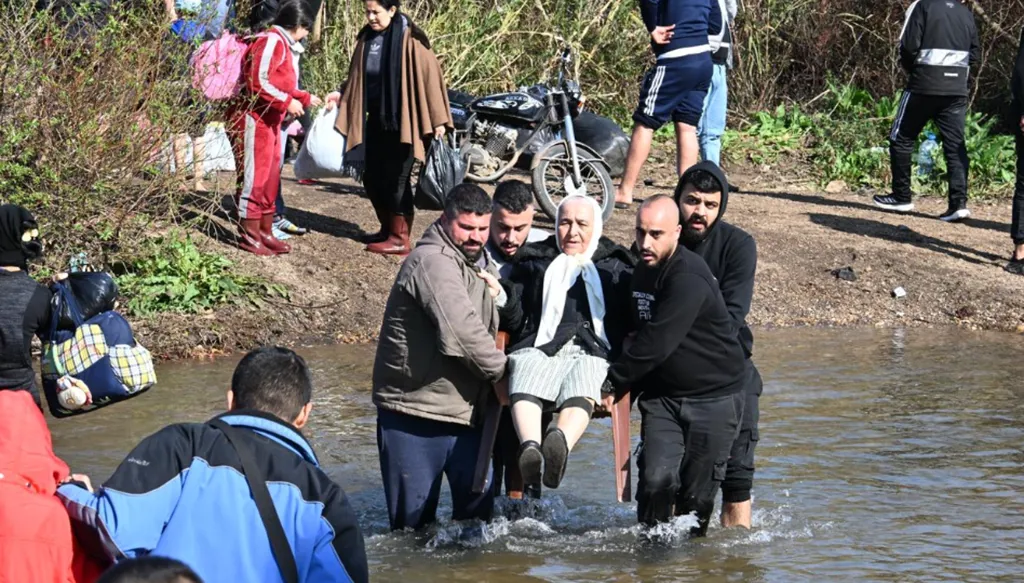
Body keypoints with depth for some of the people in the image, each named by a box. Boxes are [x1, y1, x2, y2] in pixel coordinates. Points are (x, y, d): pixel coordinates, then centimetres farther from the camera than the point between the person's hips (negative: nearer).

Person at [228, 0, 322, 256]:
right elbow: (258, 83, -24)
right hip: (253, 119, -10)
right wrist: (288, 102, -19)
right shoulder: (272, 41, -15)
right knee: (254, 179, -6)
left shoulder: (284, 45, 16)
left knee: (269, 179, 14)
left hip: (269, 121, 10)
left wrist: (305, 99, 23)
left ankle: (265, 232, 21)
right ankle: (249, 236, -1)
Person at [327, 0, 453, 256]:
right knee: (372, 177, 11)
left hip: (402, 122, -7)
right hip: (376, 120, 7)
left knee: (396, 179, -4)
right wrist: (342, 95, 2)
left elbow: (430, 76, -12)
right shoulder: (366, 38, 6)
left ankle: (400, 239, 4)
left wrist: (438, 119, -13)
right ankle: (388, 229, 26)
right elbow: (358, 77, 18)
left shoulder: (410, 40, -13)